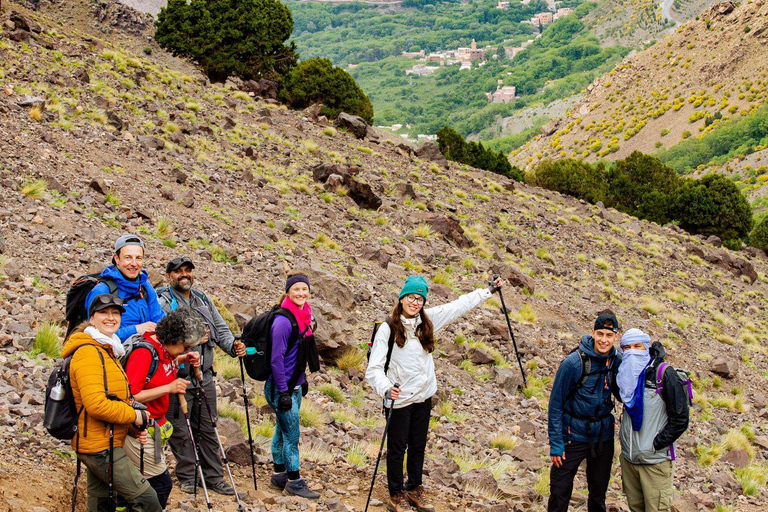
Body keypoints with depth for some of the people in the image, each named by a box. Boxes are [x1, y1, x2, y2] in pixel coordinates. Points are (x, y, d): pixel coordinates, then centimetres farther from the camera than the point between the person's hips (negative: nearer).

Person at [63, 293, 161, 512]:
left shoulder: (107, 351, 17)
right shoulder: (89, 353, -16)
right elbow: (96, 404, -26)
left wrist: (134, 428, 7)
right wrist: (134, 415, -15)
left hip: (101, 446, 11)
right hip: (101, 447, -11)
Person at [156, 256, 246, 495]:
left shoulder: (204, 301, 15)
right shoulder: (163, 302, -6)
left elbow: (220, 329, 14)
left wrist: (233, 346, -5)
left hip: (204, 377, 6)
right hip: (177, 377, -5)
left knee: (208, 429, 11)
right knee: (181, 431, 2)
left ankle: (214, 477, 19)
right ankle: (187, 478, 15)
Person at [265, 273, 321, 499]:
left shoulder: (304, 317, 7)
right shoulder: (283, 321, -20)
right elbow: (277, 359, -20)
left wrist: (302, 380, 20)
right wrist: (283, 392, -20)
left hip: (294, 384, 8)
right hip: (282, 387, -8)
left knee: (282, 430, 16)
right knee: (291, 435, -3)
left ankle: (279, 476, 26)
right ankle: (294, 482, 5)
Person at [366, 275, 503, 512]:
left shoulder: (427, 320, 0)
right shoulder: (388, 328, -16)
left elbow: (459, 305, 10)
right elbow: (374, 367, -19)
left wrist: (488, 291, 15)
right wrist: (386, 388, -36)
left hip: (424, 396, 5)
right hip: (400, 398, -5)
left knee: (418, 446, 16)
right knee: (397, 447, 6)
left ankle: (414, 489, 32)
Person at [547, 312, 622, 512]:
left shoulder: (617, 362, -2)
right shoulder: (573, 363, -15)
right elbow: (556, 403, -10)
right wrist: (555, 443, -13)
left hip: (603, 436, 4)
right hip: (573, 435, -4)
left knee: (599, 493, 14)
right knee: (560, 493, -3)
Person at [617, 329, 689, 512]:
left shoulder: (664, 373, -10)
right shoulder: (626, 374, 8)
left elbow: (680, 419, -12)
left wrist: (655, 444, -14)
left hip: (655, 460, -6)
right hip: (628, 457, 6)